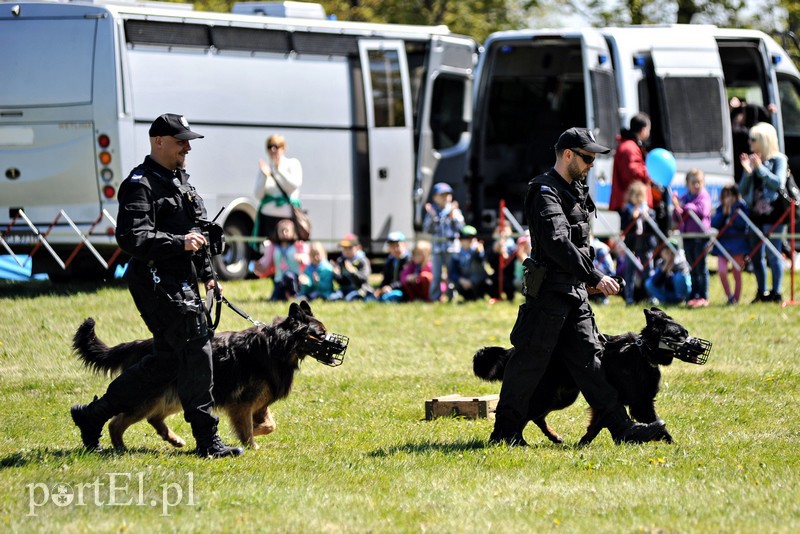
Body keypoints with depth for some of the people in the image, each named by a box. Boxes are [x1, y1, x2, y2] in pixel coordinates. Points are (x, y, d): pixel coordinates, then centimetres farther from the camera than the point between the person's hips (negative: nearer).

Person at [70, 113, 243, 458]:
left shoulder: (180, 180, 19)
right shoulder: (141, 185, -12)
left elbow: (196, 230, 30)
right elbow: (132, 238, -23)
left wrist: (206, 273, 24)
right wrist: (180, 243, -24)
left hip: (181, 283, 10)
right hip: (158, 284, -10)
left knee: (167, 360, 13)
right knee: (196, 352, -12)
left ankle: (92, 416, 23)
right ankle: (207, 441, -7)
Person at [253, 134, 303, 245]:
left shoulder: (293, 164, 4)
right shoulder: (265, 167, 8)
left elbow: (295, 185, -12)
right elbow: (258, 195, 2)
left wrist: (279, 170, -18)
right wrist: (265, 176, -13)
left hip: (288, 215, -2)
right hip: (268, 216, 2)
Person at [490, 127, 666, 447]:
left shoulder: (576, 191, 18)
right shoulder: (546, 193, -13)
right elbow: (558, 244, -25)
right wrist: (594, 277, -25)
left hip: (574, 293, 9)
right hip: (549, 291, -9)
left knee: (588, 358, 6)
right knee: (530, 361, -4)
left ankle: (622, 428, 3)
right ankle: (505, 432, 3)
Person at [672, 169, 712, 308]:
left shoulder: (704, 196, -3)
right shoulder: (684, 198, 13)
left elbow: (702, 211, -20)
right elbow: (676, 218, 12)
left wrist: (684, 206, -15)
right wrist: (677, 208, -8)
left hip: (700, 235, -5)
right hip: (687, 236, 5)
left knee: (701, 267, -3)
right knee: (692, 268, 10)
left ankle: (703, 297, 0)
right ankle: (694, 295, 14)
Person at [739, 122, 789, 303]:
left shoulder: (778, 159, -1)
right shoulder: (751, 160, 13)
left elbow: (779, 183, -14)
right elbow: (743, 191, 12)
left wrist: (760, 168, -16)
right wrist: (747, 172, -4)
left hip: (772, 213, -6)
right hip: (756, 213, 6)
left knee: (772, 253, -9)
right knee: (756, 256, 7)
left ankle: (776, 293, -6)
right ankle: (762, 293, 14)